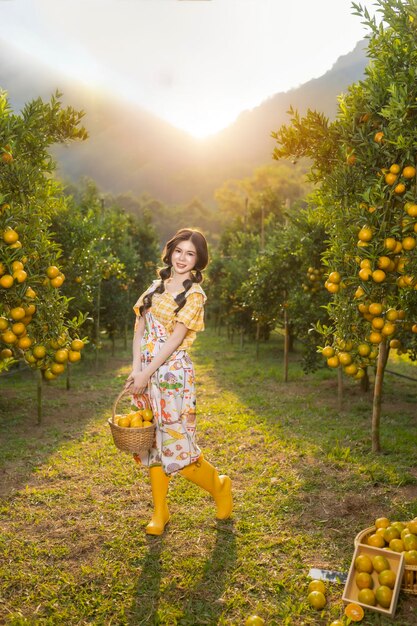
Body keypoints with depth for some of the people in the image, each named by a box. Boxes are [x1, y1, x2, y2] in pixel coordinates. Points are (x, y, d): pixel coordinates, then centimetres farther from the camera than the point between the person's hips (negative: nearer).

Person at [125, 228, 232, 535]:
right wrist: (136, 368, -6)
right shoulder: (157, 286, 12)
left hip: (172, 372, -6)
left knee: (177, 443, -4)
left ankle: (220, 486, 23)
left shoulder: (194, 295, -6)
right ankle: (160, 512, 23)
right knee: (152, 441, 10)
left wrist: (146, 373, -16)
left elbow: (175, 339, -13)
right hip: (146, 372, 6)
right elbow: (140, 328, 6)